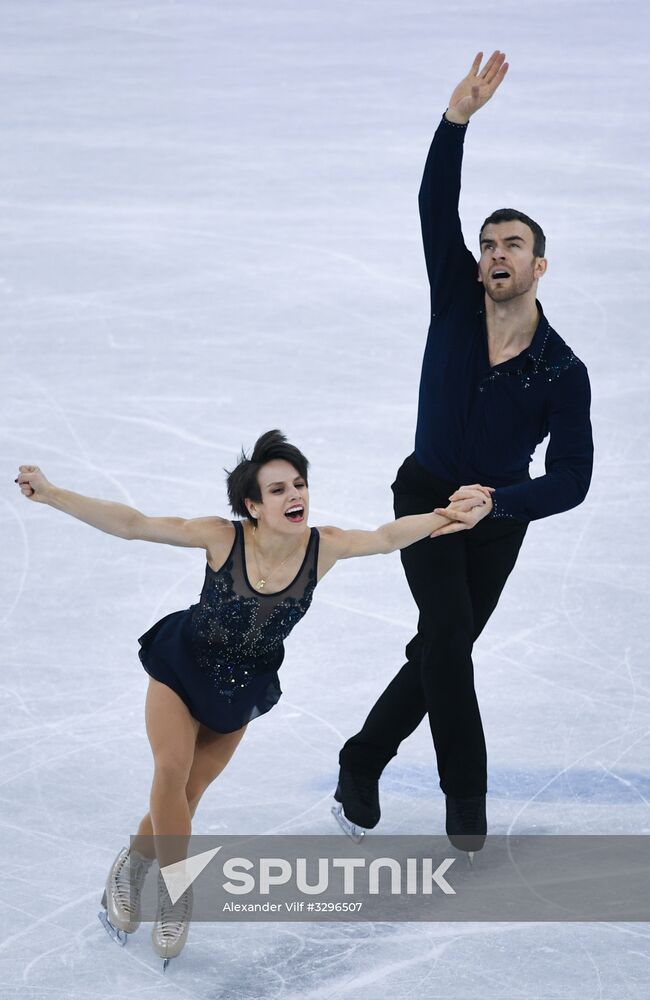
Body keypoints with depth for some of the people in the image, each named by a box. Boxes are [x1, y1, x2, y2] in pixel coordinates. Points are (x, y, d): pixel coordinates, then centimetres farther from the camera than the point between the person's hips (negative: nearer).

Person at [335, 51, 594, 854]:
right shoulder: (456, 300, -13)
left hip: (498, 515, 1)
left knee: (442, 649, 4)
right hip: (427, 492, -1)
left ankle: (360, 767, 21)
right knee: (447, 629, -16)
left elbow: (572, 479, -21)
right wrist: (457, 119, -39)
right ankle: (466, 801, -9)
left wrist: (493, 506, -35)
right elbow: (435, 206, -25)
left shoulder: (562, 372, -17)